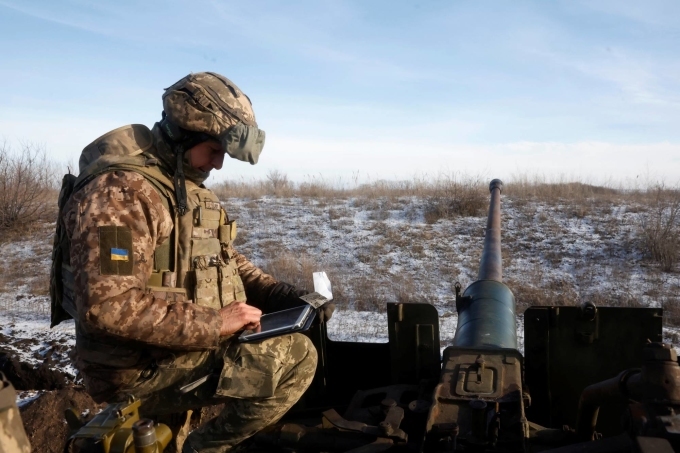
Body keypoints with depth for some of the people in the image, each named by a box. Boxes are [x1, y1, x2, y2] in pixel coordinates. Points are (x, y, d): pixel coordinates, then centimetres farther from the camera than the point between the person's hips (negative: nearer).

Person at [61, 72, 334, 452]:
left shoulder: (191, 188, 11)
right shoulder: (121, 191, -20)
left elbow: (226, 263, 16)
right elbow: (108, 306, -29)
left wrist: (287, 297, 0)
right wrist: (213, 324, -25)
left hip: (193, 344, 9)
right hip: (142, 367, -9)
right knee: (296, 359, -17)